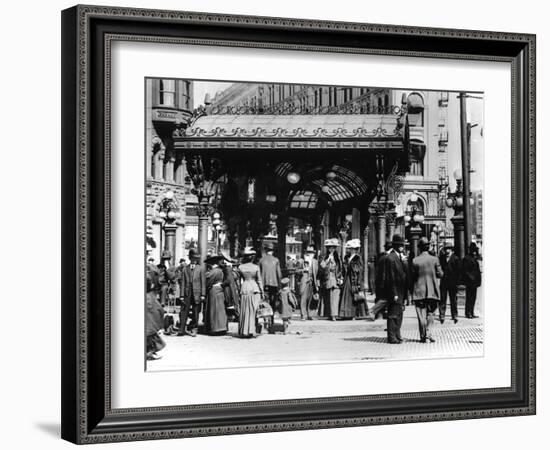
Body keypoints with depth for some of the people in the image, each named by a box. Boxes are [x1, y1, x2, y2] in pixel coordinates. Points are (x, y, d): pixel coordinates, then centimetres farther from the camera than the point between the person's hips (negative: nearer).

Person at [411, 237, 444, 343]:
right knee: (430, 313, 12)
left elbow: (412, 276, -4)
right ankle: (428, 335, 2)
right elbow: (440, 274, -1)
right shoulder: (434, 259, -5)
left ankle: (423, 336, 7)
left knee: (421, 315, 5)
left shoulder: (415, 261, -7)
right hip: (432, 290, 1)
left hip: (419, 291, -1)